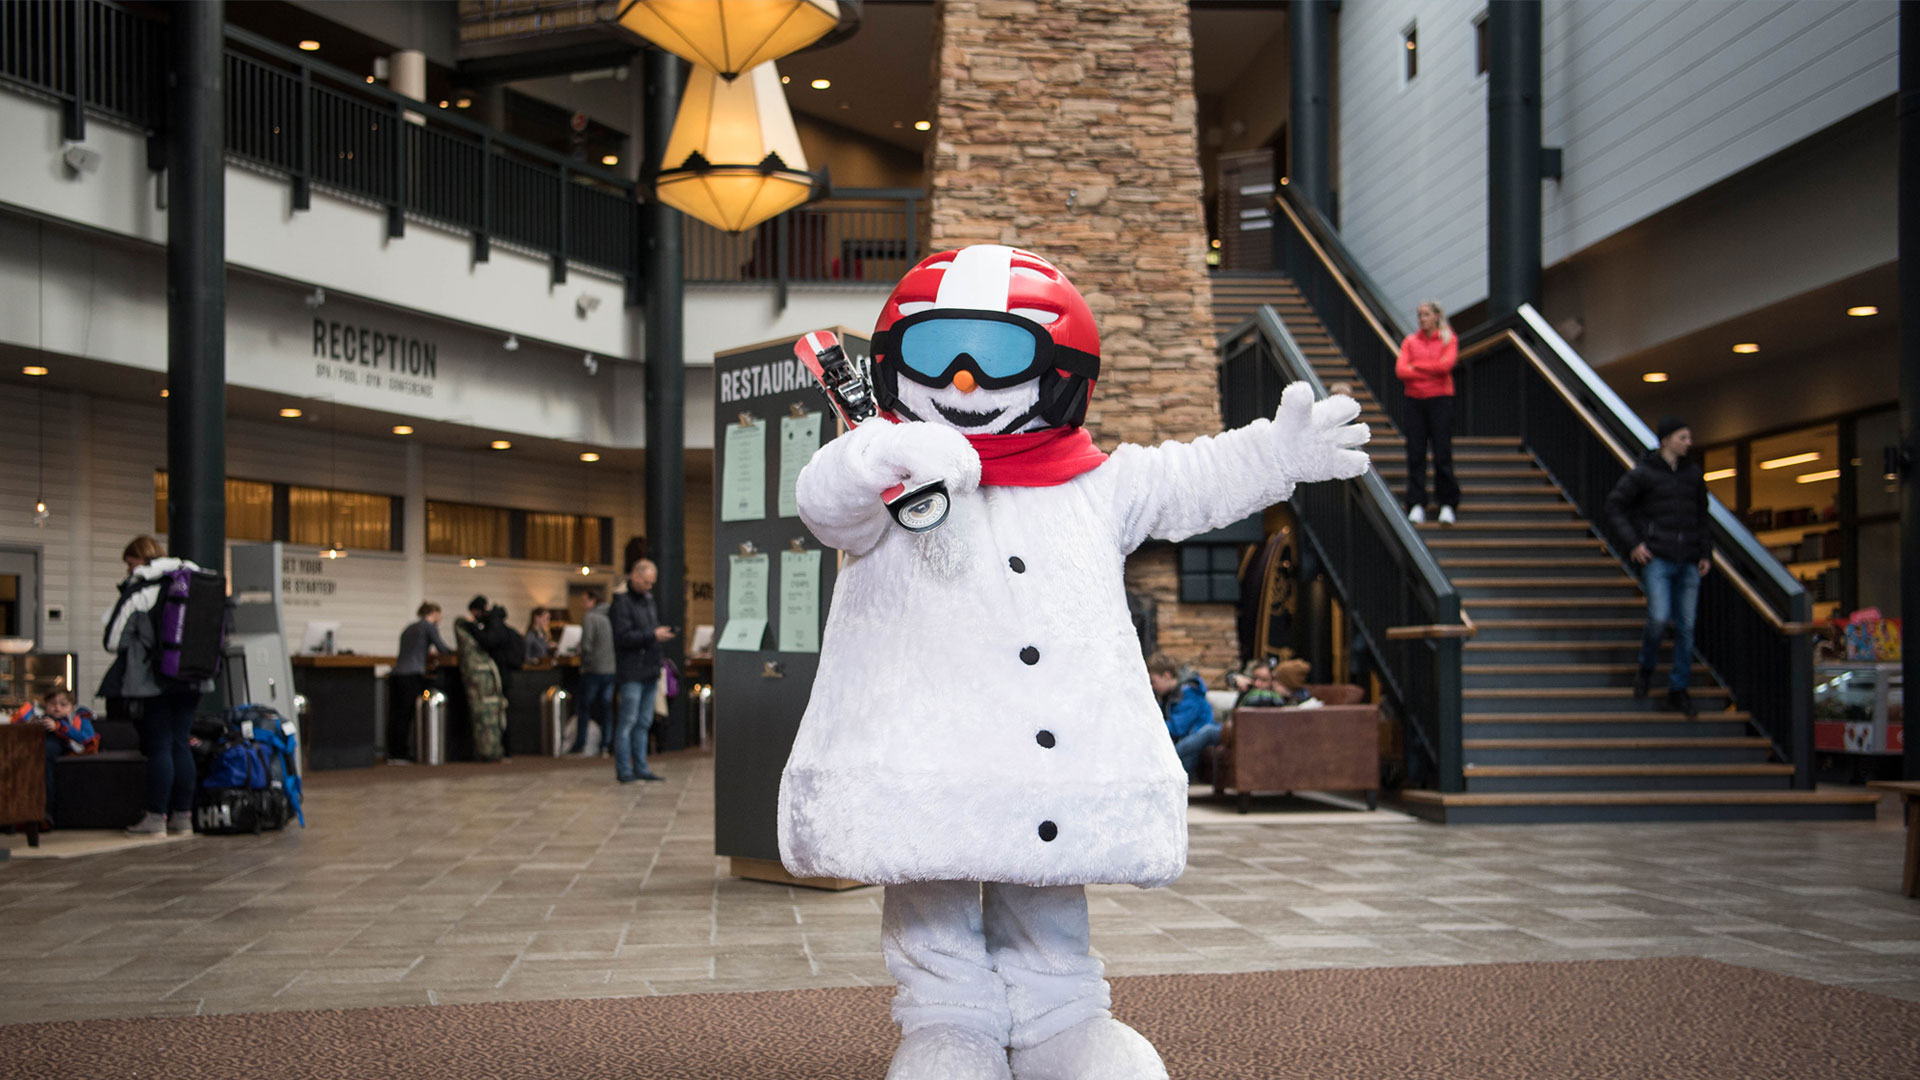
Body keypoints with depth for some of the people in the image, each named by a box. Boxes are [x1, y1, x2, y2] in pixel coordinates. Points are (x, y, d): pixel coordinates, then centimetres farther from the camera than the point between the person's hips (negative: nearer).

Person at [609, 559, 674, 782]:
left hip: (649, 671, 8)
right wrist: (653, 636, -19)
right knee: (628, 721, -6)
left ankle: (641, 768, 13)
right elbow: (623, 636, -17)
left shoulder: (649, 601, 19)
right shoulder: (621, 602, -7)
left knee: (644, 722, 9)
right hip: (631, 672, -8)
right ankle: (624, 770, -3)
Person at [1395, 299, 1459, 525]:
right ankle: (1417, 505, 2)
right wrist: (1431, 371, -8)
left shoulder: (1449, 340, 4)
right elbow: (1400, 370, -3)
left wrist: (1416, 366, -5)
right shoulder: (1410, 341, 10)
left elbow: (1445, 365, -13)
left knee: (1443, 453, -4)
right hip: (1415, 401, 2)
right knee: (1415, 454, -1)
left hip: (1440, 400, -2)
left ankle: (1448, 504, 4)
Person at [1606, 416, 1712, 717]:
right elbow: (1615, 506, -1)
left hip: (1688, 562, 4)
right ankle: (1646, 667, 13)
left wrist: (1706, 553, 11)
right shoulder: (1643, 473, -3)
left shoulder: (1693, 473, 11)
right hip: (1656, 559, -4)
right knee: (1659, 617, -16)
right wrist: (1632, 543, -9)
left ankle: (1678, 691, 11)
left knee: (1686, 625, 2)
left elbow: (1701, 516, 19)